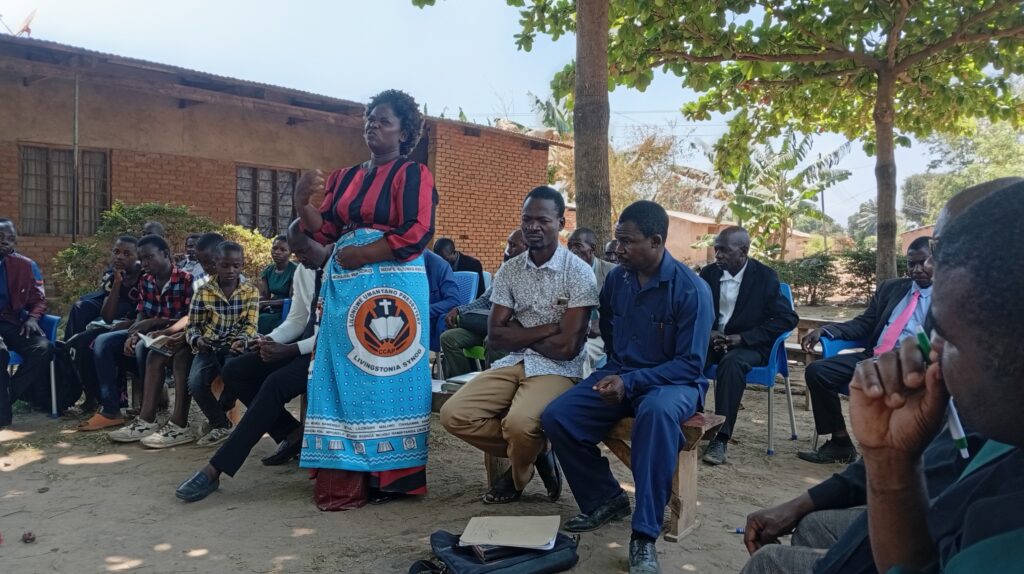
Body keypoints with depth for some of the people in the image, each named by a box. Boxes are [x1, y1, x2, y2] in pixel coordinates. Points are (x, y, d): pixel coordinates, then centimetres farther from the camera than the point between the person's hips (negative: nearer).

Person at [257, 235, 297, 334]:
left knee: (261, 321, -27)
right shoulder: (268, 270, 10)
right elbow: (264, 296, 6)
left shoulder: (295, 270, -9)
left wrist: (266, 303, -20)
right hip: (271, 310, 6)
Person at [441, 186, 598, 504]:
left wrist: (519, 334, -4)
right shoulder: (509, 270, 6)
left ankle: (518, 477, 5)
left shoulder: (579, 273, -10)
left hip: (557, 370, -5)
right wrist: (547, 328, -11)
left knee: (519, 423, -33)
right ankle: (534, 451, 5)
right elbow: (496, 336, 0)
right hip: (513, 363, 5)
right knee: (454, 414, -15)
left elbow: (567, 347, -15)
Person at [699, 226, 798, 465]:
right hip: (712, 340, 4)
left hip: (749, 344, -4)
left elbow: (788, 318, -10)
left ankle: (722, 438, -35)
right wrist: (707, 332, -12)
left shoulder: (765, 276, -6)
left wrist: (743, 338, -18)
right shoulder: (708, 273, 5)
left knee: (732, 362, -38)